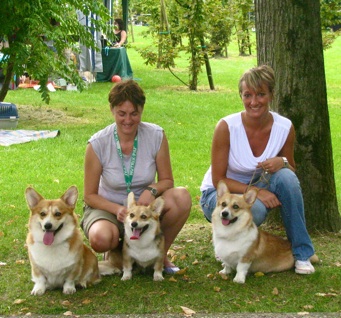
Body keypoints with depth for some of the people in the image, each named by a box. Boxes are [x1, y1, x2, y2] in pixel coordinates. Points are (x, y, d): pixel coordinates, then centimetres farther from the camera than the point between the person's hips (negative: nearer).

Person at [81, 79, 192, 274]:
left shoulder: (156, 136, -11)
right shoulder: (97, 144, -15)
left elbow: (167, 180, -2)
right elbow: (90, 195, -8)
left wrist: (152, 190, -26)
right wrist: (118, 209, -26)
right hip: (109, 207, -2)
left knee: (182, 197, -28)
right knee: (100, 238, -37)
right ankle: (118, 248, 3)